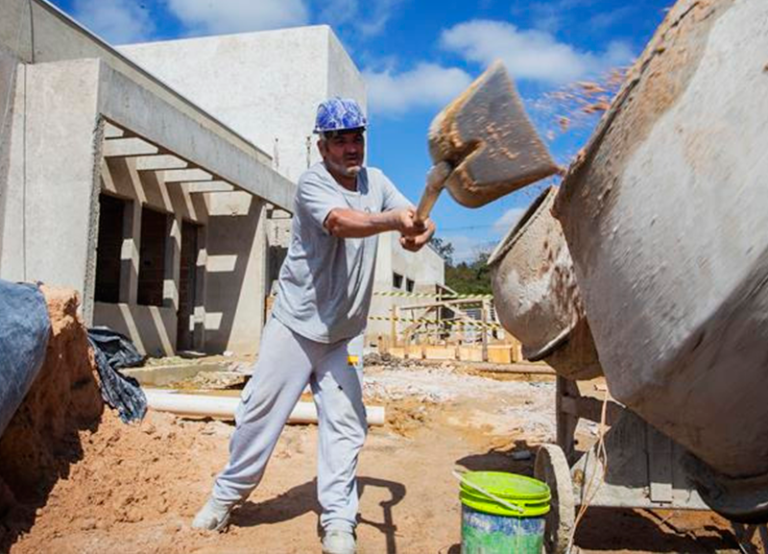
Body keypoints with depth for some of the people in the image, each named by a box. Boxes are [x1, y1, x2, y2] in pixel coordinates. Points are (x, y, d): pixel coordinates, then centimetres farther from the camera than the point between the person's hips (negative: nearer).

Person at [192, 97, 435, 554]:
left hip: (345, 333, 4)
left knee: (345, 424, 3)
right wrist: (393, 219, -51)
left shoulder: (376, 181, 3)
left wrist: (420, 232, -32)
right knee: (261, 411, 5)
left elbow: (421, 220, -7)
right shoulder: (312, 183, -13)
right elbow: (340, 222, -34)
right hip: (295, 324, -3)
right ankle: (228, 495, 26)